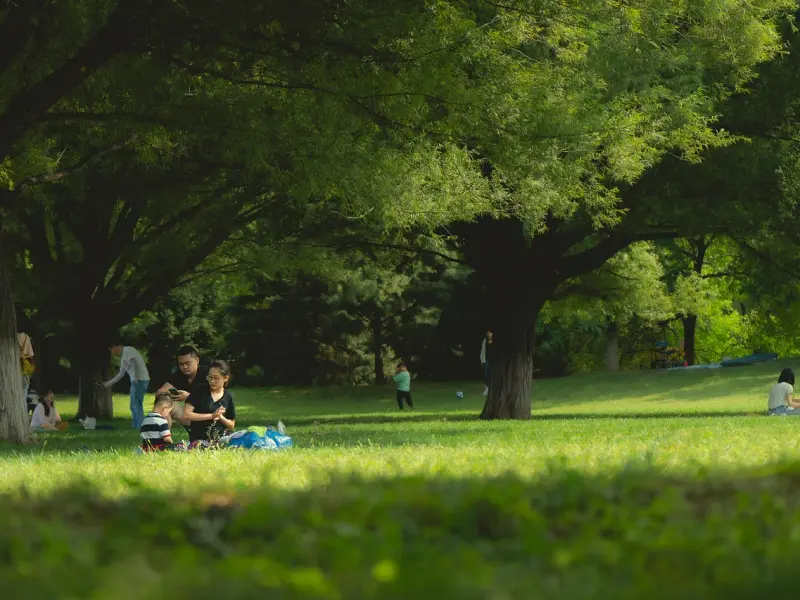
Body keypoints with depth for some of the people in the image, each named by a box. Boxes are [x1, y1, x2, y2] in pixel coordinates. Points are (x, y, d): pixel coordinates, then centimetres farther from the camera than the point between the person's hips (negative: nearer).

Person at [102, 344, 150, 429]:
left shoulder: (128, 350, -7)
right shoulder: (123, 358, 23)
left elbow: (135, 363, -22)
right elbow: (121, 374, 32)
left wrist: (136, 378, -22)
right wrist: (109, 383, 36)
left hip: (140, 380, -10)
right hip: (136, 381, 10)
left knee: (136, 406, -11)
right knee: (134, 406, 11)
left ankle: (140, 428, -13)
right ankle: (137, 427, 12)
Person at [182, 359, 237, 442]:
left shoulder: (228, 397, 8)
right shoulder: (199, 392, 1)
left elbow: (231, 426, 14)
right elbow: (186, 414, -9)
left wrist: (220, 417, -7)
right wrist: (211, 416, -10)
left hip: (220, 439, 2)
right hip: (198, 440, -2)